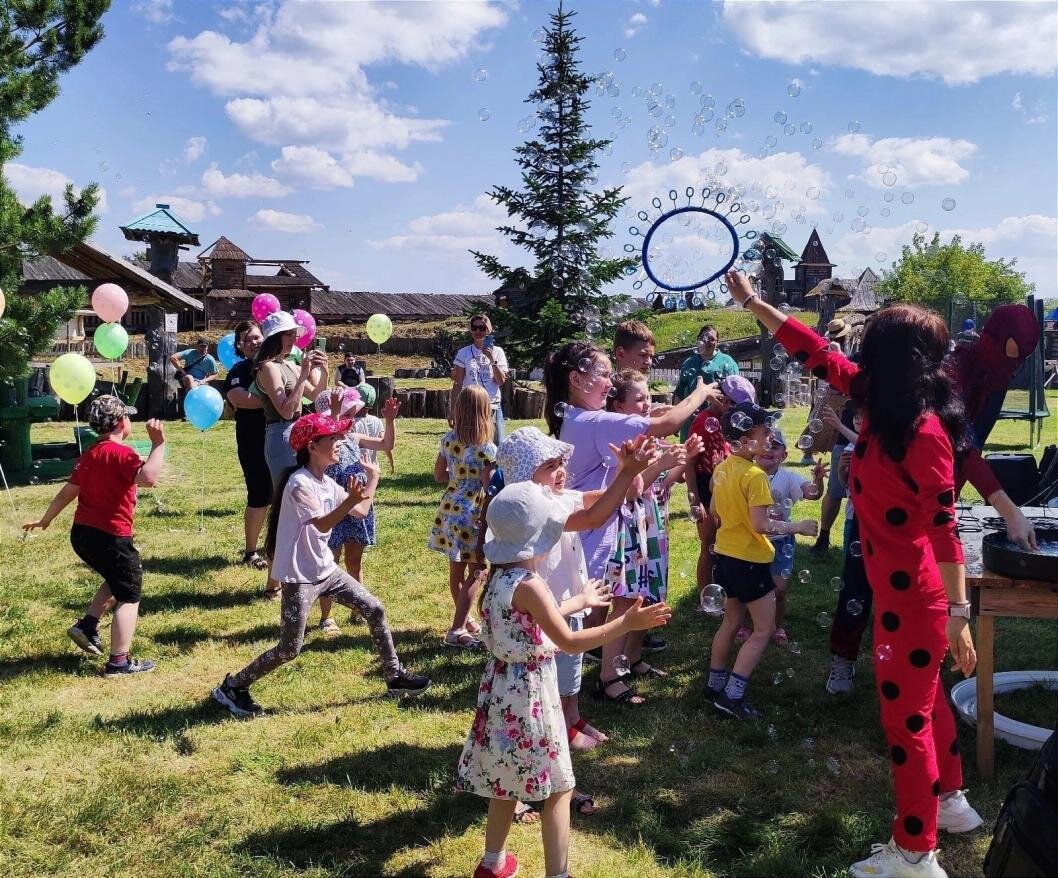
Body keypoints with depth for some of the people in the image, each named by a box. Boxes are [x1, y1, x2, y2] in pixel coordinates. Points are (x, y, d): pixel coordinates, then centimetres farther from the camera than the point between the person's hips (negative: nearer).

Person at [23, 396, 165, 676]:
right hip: (110, 537, -9)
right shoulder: (121, 453, -16)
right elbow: (148, 478, -34)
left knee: (118, 580, 30)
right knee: (129, 596, 3)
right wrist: (158, 444, -30)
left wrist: (45, 520, 28)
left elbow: (68, 491, 17)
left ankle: (88, 625, 20)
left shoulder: (89, 454, 10)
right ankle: (119, 662, 3)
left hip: (82, 533, 9)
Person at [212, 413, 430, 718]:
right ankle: (232, 686, 13)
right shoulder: (299, 483, -21)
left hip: (325, 569, 9)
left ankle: (394, 676, 22)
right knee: (289, 650, -4)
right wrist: (350, 500, -49)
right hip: (300, 577, -9)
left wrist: (373, 475, 11)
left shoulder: (328, 483, 6)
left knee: (374, 610, 9)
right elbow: (323, 523, -33)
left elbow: (361, 511, 12)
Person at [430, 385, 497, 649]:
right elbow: (488, 489, -17)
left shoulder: (448, 439, 0)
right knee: (475, 573, 4)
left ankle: (465, 620, 34)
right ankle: (457, 630, 0)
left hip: (449, 509, 6)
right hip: (472, 513, -6)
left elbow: (439, 476, 9)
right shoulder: (487, 448, -17)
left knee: (456, 570, 17)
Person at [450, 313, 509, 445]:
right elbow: (457, 385, 3)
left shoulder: (497, 352, 6)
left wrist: (492, 360, -14)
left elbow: (501, 381, -3)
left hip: (493, 408, 1)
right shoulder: (464, 353, 3)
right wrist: (452, 411, -1)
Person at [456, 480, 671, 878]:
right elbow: (569, 642, -26)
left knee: (507, 781, 23)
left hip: (504, 688, 9)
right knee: (558, 789, 5)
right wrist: (627, 623, -27)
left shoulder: (500, 576, 3)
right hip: (529, 693, -9)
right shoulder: (528, 585, -24)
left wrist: (580, 601, 26)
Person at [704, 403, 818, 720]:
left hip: (726, 554, 9)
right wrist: (798, 527, -14)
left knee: (731, 622, 21)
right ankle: (732, 696, -1)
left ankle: (715, 685, 28)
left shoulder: (722, 469, 3)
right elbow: (761, 525, -25)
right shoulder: (755, 475, -22)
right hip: (750, 560, -8)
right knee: (763, 630, 2)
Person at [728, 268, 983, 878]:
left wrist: (959, 615, -24)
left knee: (906, 717, 2)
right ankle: (950, 801, 44)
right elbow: (818, 355, 8)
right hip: (905, 593, 9)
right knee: (925, 700, 24)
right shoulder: (885, 407, 1)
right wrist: (753, 303, 12)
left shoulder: (923, 430, -24)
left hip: (915, 598, -9)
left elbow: (943, 527, -25)